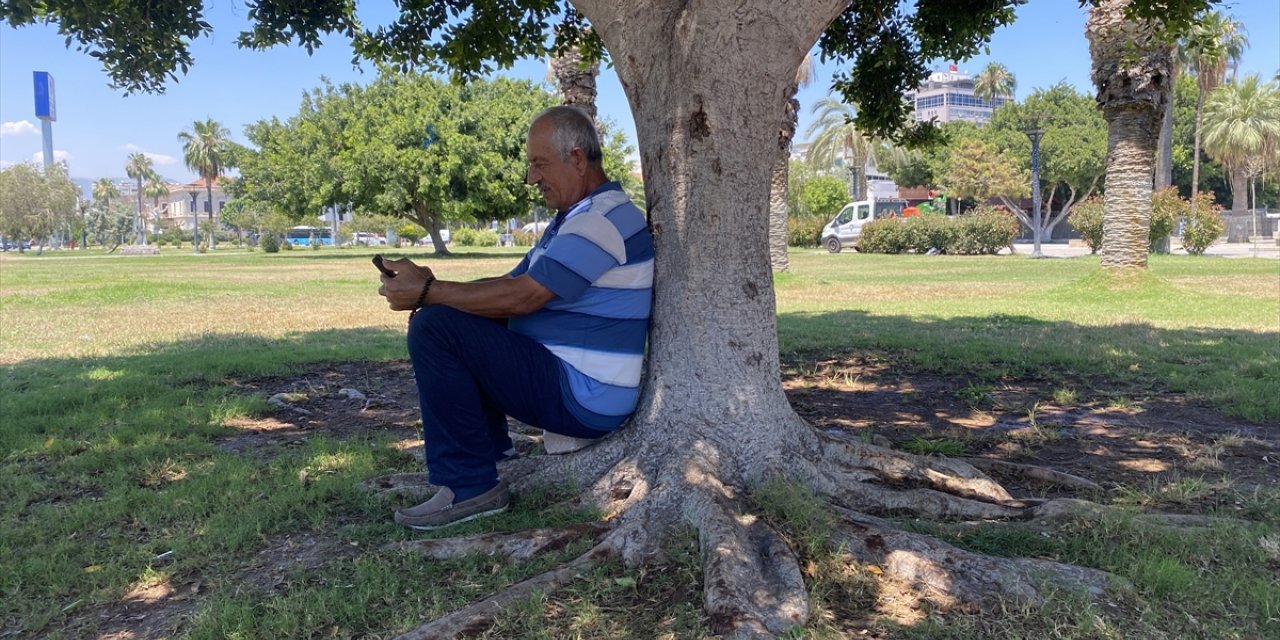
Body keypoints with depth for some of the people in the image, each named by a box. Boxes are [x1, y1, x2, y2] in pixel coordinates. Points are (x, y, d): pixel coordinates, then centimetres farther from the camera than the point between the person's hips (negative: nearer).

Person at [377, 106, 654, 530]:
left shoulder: (607, 220, -17)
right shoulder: (575, 219, 18)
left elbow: (521, 297, -23)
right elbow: (511, 285, 13)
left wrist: (427, 292, -15)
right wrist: (431, 286, -3)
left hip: (583, 396, -11)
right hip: (565, 378, 11)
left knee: (434, 328, -18)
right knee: (460, 321, 20)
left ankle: (470, 485, -14)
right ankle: (489, 451, 15)